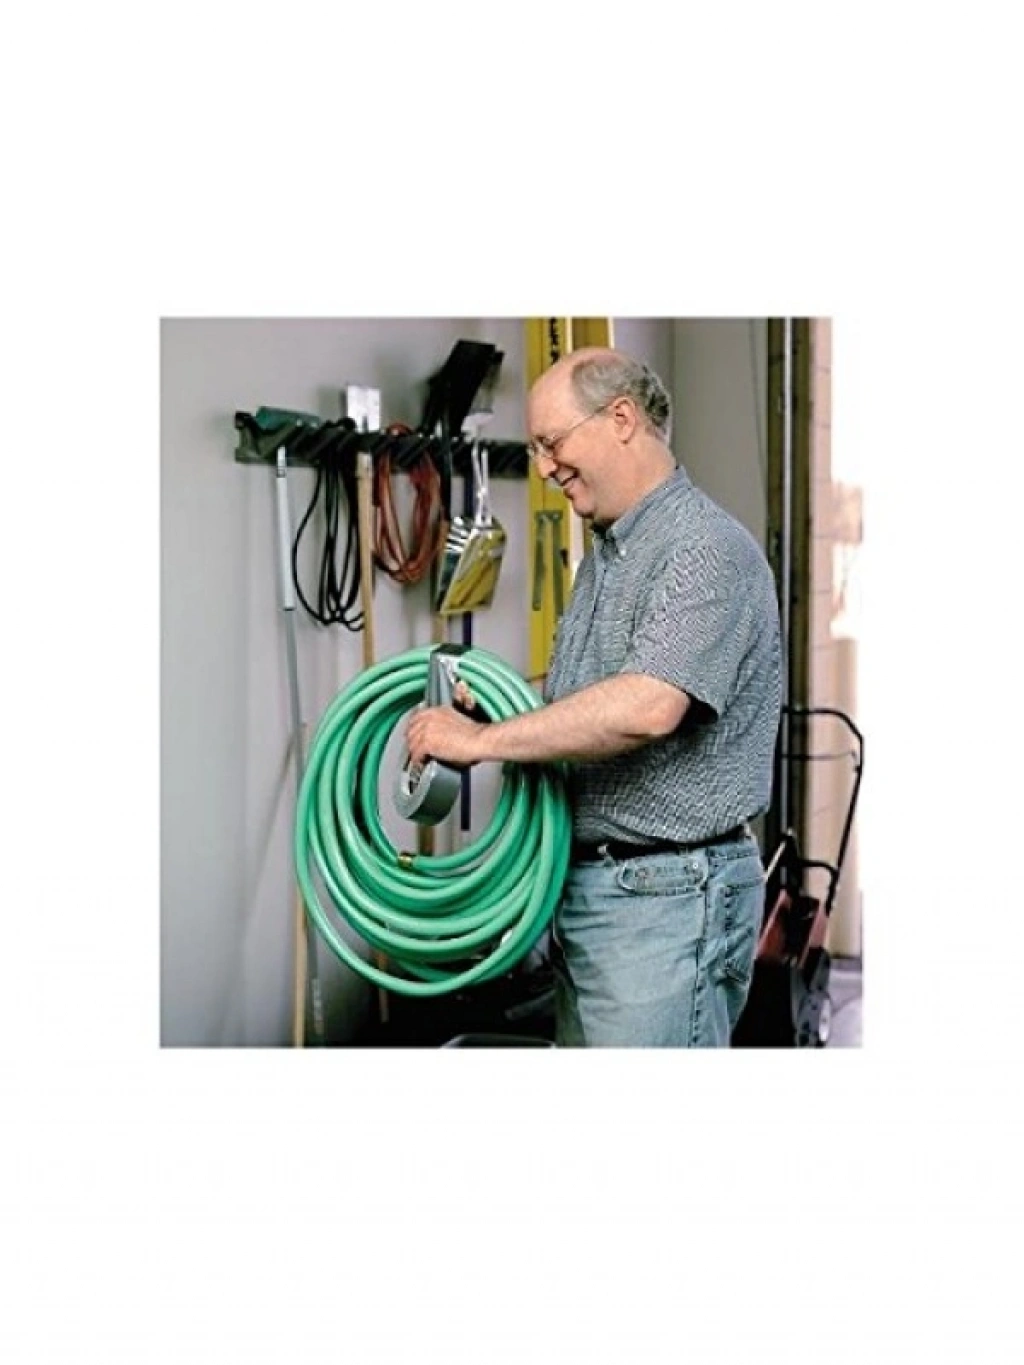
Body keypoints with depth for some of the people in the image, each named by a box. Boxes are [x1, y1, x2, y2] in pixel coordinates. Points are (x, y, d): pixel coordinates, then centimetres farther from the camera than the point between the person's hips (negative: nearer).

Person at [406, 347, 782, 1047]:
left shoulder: (707, 549, -16)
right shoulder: (604, 556, 17)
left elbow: (646, 708, -30)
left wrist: (481, 740, -21)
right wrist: (488, 711, 3)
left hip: (666, 899, -10)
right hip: (584, 882, 10)